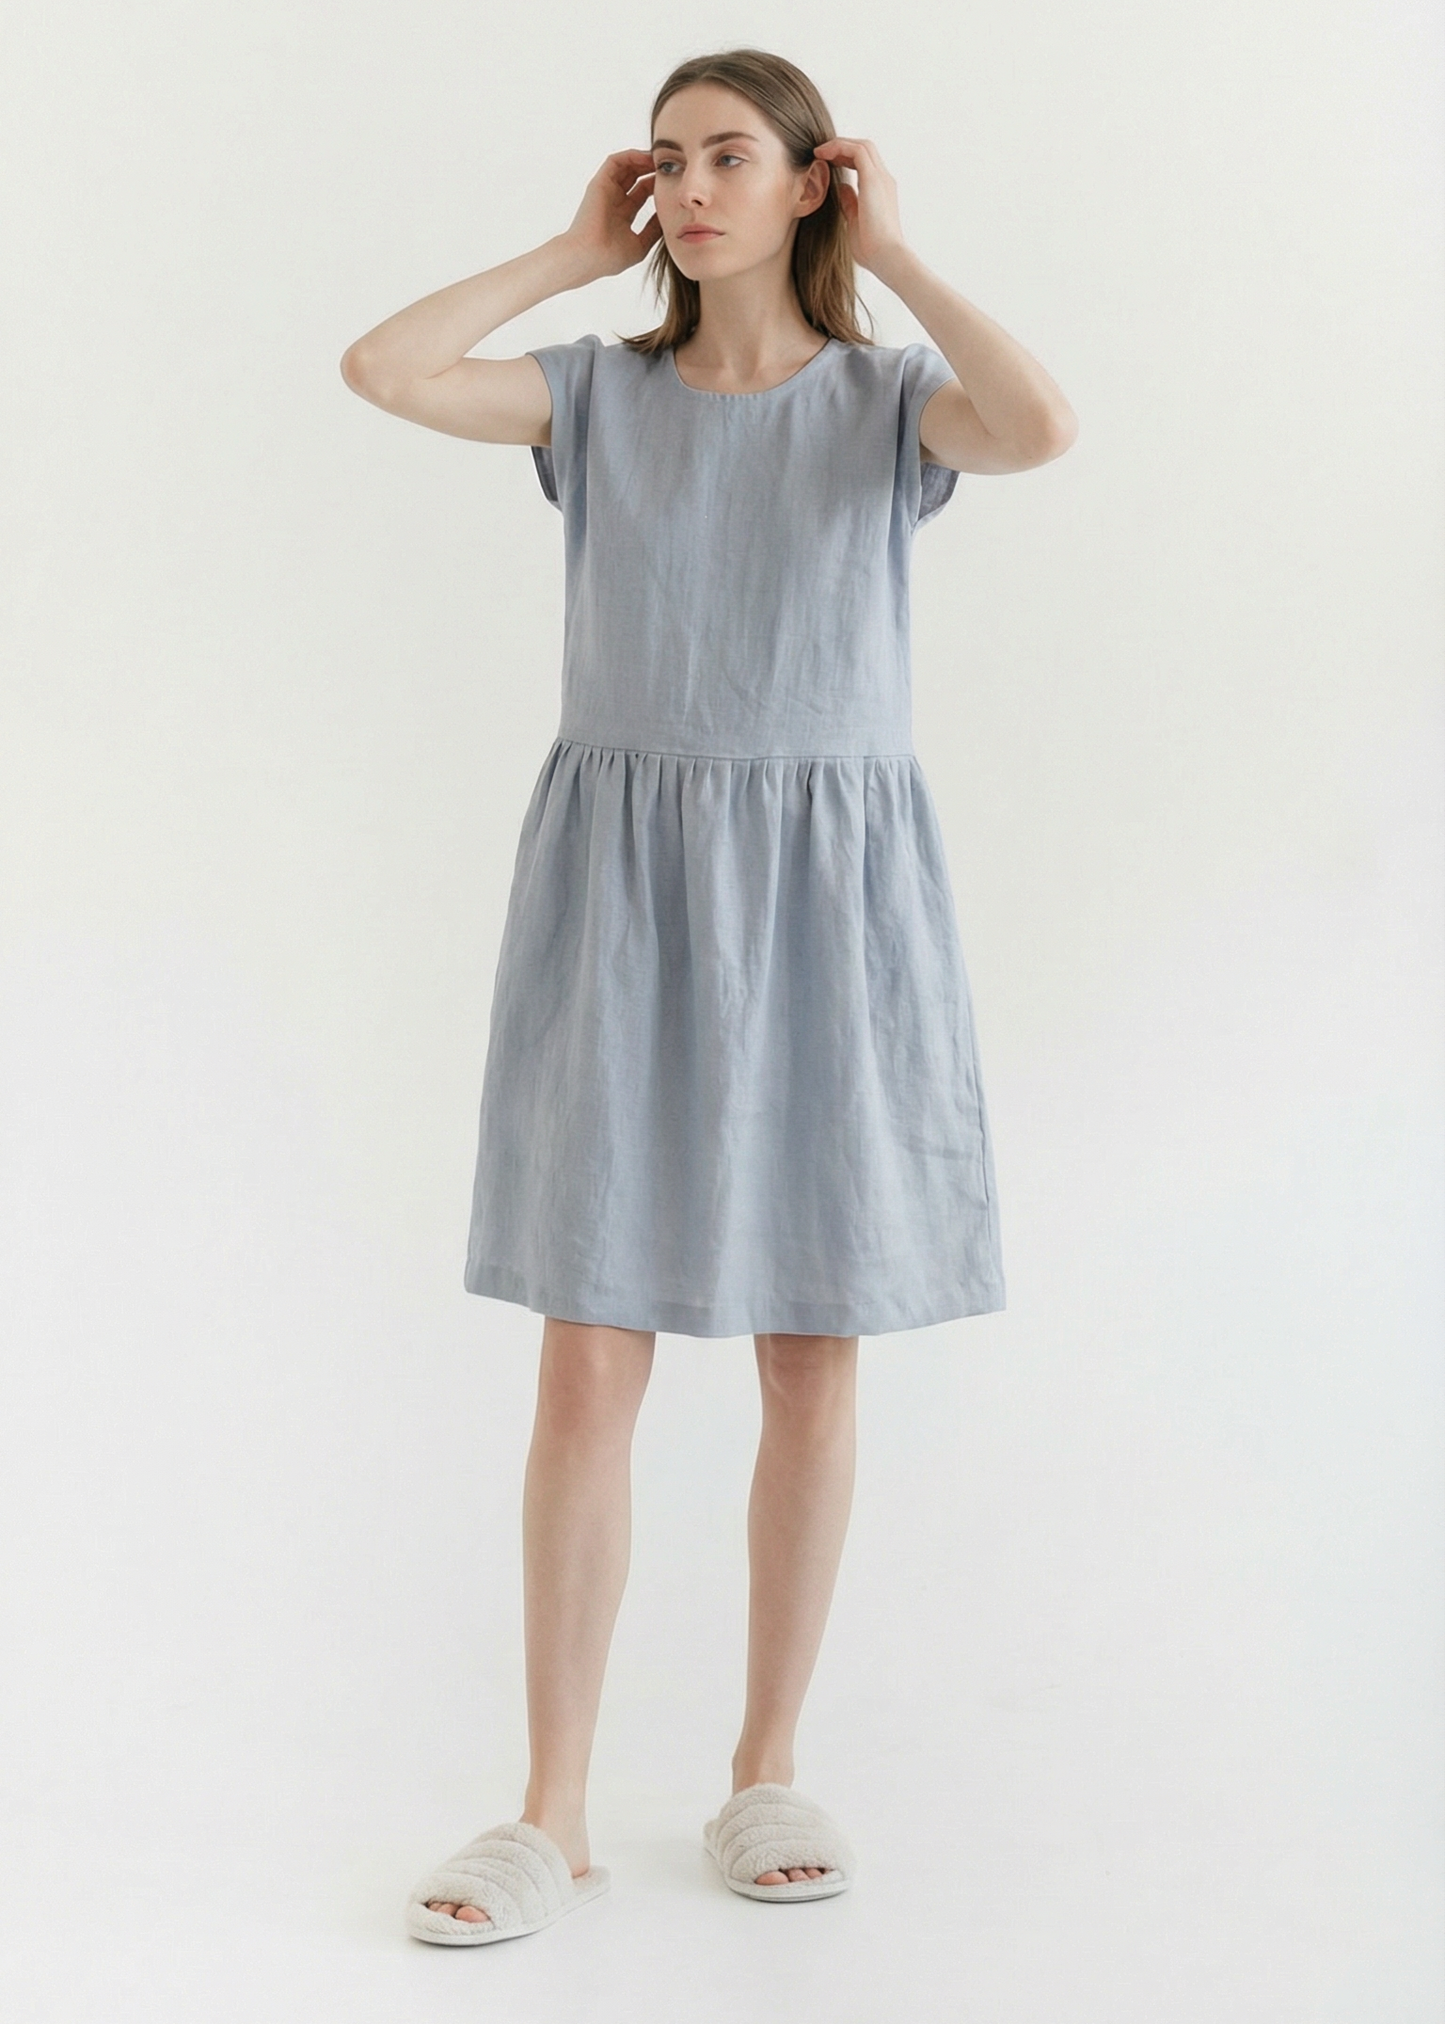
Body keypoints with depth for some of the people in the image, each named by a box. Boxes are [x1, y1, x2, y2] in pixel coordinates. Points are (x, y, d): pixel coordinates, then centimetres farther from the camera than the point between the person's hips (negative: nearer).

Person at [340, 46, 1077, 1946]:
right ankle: (554, 1812, 7)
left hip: (825, 885, 0)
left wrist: (893, 253, -5)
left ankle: (767, 1770, 22)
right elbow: (381, 369, -7)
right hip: (622, 878, 1)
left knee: (811, 1348, 6)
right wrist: (572, 252, 3)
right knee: (590, 1354, -3)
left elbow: (1043, 425, -18)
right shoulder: (600, 391, 8)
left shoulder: (886, 398, 4)